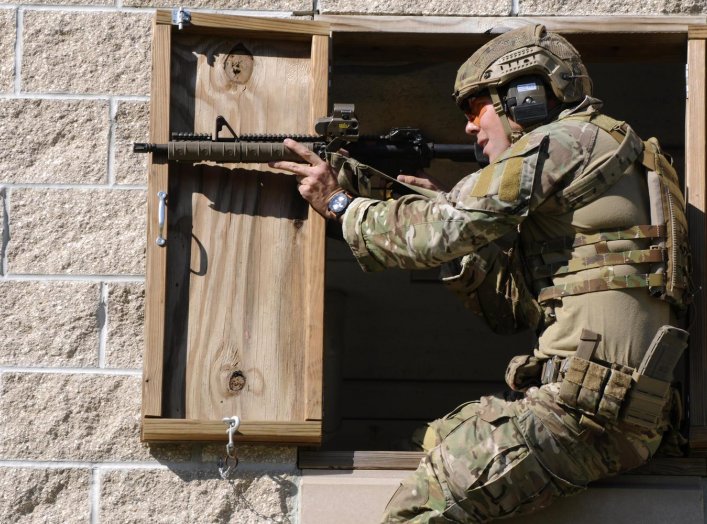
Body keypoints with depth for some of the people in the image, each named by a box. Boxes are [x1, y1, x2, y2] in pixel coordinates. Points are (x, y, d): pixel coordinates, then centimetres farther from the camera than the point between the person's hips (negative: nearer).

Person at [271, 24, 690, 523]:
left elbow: (442, 232, -9)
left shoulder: (567, 141, -4)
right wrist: (440, 207, 15)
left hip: (589, 406, -10)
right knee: (438, 438, 22)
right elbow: (515, 308, 23)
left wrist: (340, 204, 7)